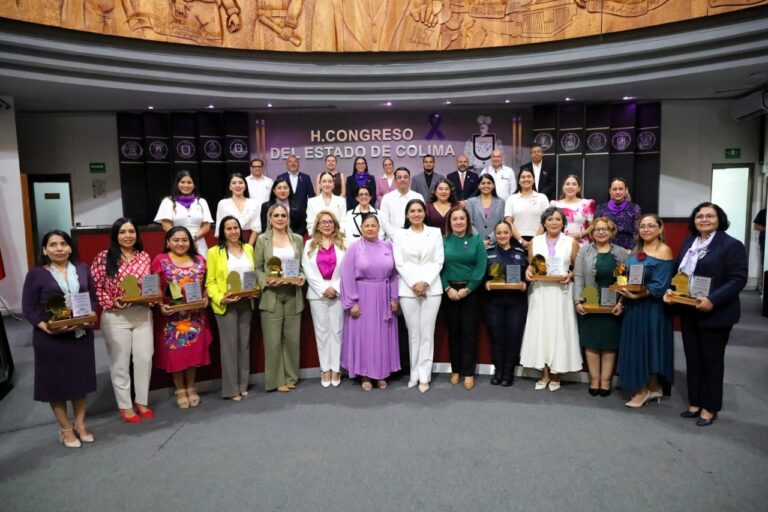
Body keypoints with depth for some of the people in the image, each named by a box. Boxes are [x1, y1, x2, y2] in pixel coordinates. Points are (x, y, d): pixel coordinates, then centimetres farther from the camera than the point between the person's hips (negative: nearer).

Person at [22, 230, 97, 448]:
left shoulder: (82, 269, 4)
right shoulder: (36, 274, -6)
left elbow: (93, 297, 8)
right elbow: (28, 308, -7)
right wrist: (46, 328, -21)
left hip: (81, 335, 3)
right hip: (51, 338, -3)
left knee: (81, 379, 13)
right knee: (56, 381, 7)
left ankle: (80, 423, 30)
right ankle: (65, 428, 24)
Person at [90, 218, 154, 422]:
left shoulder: (144, 257, 4)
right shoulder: (104, 257, -6)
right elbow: (96, 287, -5)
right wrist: (111, 302, -17)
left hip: (143, 315, 3)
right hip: (115, 317, -3)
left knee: (144, 359, 7)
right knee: (120, 362, 8)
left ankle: (142, 402, 25)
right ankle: (125, 405, 23)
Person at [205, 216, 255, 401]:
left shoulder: (248, 249, 9)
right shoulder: (214, 252, -4)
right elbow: (210, 281, -6)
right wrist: (220, 298, -20)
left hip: (246, 302, 4)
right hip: (225, 304, -4)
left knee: (244, 342, 10)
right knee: (229, 344, 0)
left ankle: (243, 385, 22)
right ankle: (231, 388, 9)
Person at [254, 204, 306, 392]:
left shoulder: (297, 239, 9)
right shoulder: (262, 240, 2)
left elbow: (302, 265, 11)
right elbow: (257, 268, 0)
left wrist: (302, 278, -8)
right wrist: (266, 282, -16)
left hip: (293, 295, 3)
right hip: (271, 295, -2)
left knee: (292, 338, 9)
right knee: (273, 340, 0)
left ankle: (290, 377, 23)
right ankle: (277, 379, 13)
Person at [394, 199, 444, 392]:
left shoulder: (435, 233, 9)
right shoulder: (400, 235, 8)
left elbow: (438, 262, 2)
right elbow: (400, 264, 1)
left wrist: (425, 282, -10)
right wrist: (414, 284, -11)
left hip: (432, 288, 0)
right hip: (408, 289, 0)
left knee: (427, 333, 0)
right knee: (413, 333, 5)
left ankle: (424, 376, 7)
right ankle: (415, 374, 15)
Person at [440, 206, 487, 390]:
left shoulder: (476, 240, 2)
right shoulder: (443, 241, 3)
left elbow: (481, 267, -5)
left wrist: (467, 289, -12)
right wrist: (448, 288, -13)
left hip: (470, 291, -1)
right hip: (449, 291, 1)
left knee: (469, 331, 0)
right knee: (453, 331, 8)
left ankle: (468, 372, 7)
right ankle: (455, 370, 18)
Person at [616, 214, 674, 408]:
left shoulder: (664, 251, -10)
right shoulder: (635, 250, 12)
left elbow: (660, 286, -16)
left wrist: (638, 295, -25)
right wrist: (624, 293, -3)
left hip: (651, 307, -7)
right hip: (632, 306, 7)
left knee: (648, 345, 3)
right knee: (636, 346, 11)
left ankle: (643, 390, 15)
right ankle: (652, 388, 24)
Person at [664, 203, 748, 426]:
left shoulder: (732, 245, -10)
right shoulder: (688, 242, 11)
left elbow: (738, 280, -16)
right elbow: (678, 271, 15)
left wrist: (712, 300, -27)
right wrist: (671, 290, -4)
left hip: (715, 314, -6)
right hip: (688, 312, 6)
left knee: (712, 361, 7)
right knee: (692, 359, 14)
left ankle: (710, 408, 21)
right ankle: (695, 403, 28)